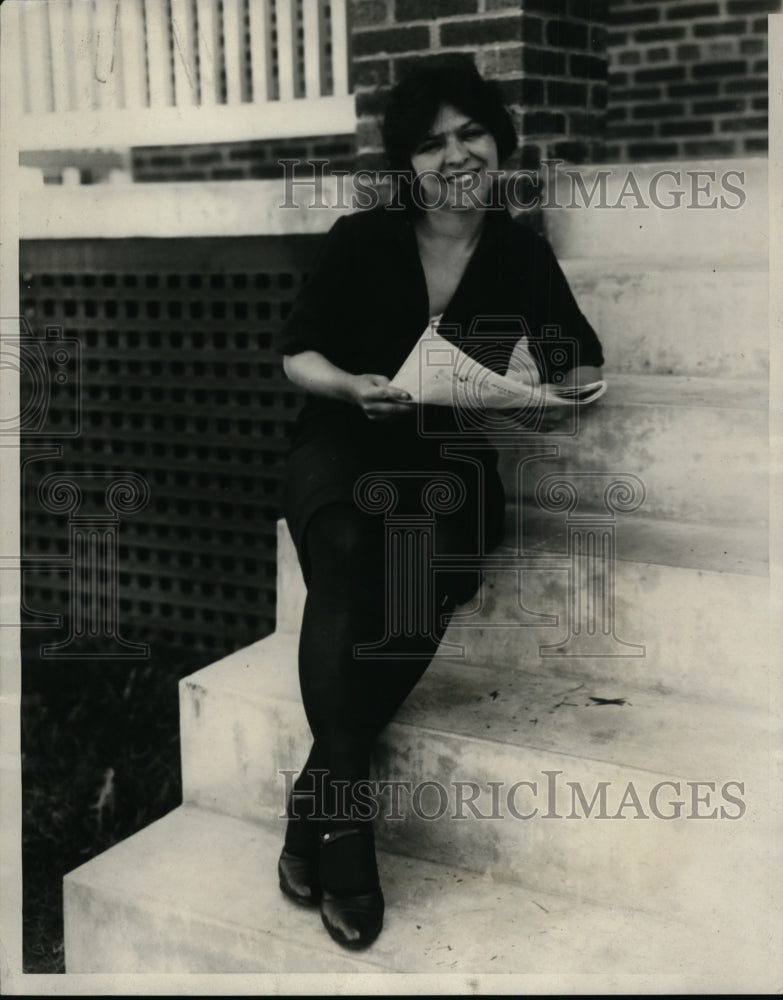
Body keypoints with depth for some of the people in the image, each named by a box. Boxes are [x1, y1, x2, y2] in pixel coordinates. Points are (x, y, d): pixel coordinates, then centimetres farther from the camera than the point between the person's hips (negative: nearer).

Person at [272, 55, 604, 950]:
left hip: (453, 458, 1)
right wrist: (354, 387, -18)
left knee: (423, 580, -33)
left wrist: (566, 385, -15)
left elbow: (584, 365, 9)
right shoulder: (361, 240, -2)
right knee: (344, 558, -35)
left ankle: (315, 796, -21)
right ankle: (345, 813, -30)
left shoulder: (522, 254, 4)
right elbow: (296, 353, 3)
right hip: (344, 442, -1)